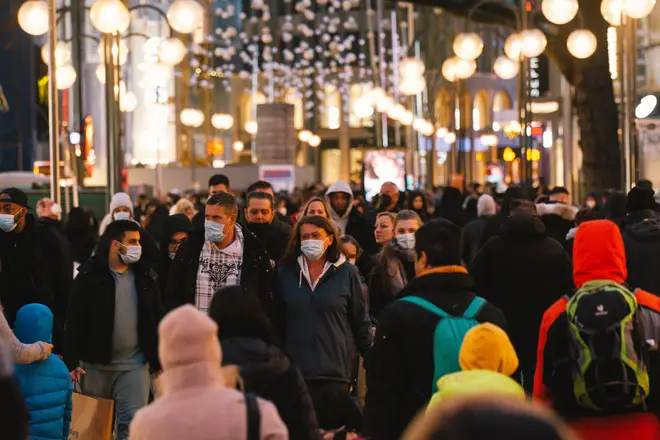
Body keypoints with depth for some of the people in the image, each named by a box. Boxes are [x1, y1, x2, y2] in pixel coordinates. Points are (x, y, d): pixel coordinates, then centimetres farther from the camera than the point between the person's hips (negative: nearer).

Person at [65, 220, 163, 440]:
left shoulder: (146, 276, 6)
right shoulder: (89, 276, -4)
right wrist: (72, 361, -13)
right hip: (96, 364, -1)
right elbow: (75, 321, -6)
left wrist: (160, 360, 7)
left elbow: (157, 320, 11)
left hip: (135, 365, 2)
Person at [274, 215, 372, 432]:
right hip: (295, 368, 2)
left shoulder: (346, 273, 0)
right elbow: (278, 321, 9)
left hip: (336, 368, -2)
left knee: (333, 430, -5)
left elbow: (361, 321, 3)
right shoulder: (286, 273, 6)